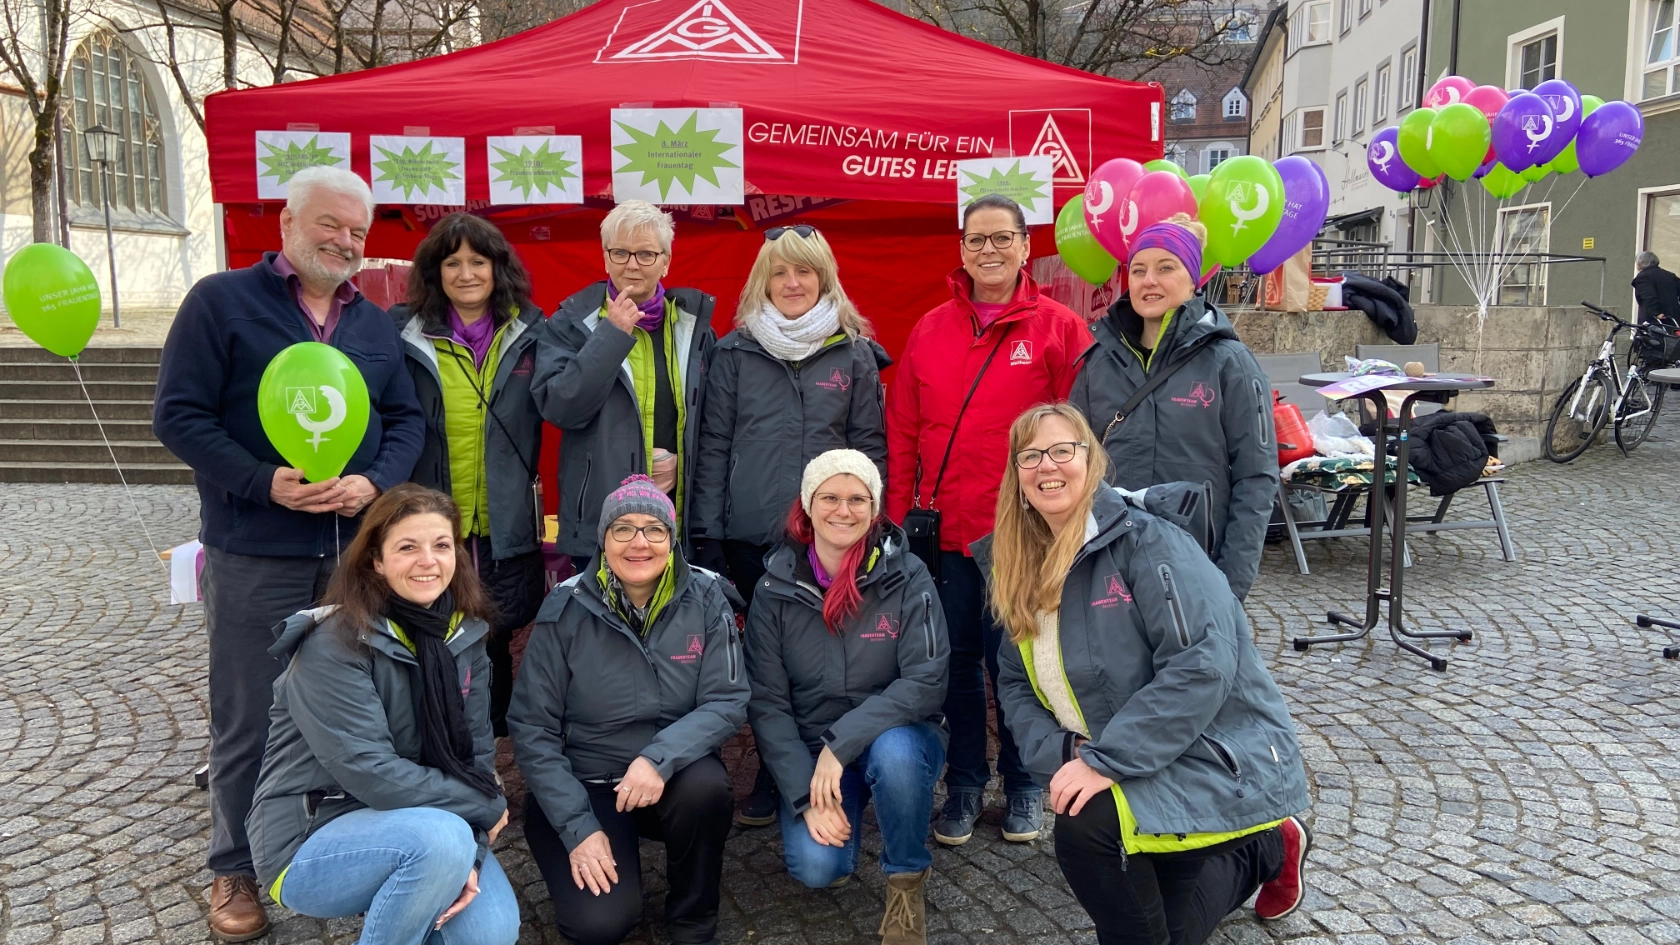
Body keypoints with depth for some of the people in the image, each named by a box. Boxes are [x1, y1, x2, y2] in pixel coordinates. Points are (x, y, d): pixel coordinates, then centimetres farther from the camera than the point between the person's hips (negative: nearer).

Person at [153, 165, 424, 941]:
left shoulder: (375, 324, 13)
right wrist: (264, 483, -19)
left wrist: (374, 481, -9)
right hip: (254, 557, -4)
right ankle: (235, 869, 23)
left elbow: (407, 420, 11)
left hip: (355, 554, 4)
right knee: (247, 721, 5)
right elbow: (179, 414, -8)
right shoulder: (221, 301, -2)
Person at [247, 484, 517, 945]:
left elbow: (476, 748, -2)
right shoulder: (333, 645, -20)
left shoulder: (463, 631, -1)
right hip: (310, 841, -5)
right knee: (441, 838, -33)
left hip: (416, 828, 6)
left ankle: (400, 900, 14)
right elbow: (370, 772, -25)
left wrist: (467, 854, -17)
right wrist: (485, 807, -16)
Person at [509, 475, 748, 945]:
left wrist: (660, 756, -31)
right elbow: (532, 728, -9)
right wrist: (577, 827, -16)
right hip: (585, 783, -1)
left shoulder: (705, 599, -10)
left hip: (673, 776, 1)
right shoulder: (567, 609, -12)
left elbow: (727, 702, -13)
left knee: (706, 784, -33)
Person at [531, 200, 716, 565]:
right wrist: (612, 334, -16)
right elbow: (558, 407, -13)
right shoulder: (571, 323, 2)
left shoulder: (692, 324, 9)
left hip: (681, 521, 2)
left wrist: (681, 461, -4)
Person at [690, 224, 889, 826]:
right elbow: (714, 445, 5)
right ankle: (772, 780, 22)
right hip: (751, 536, 1)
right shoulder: (735, 352, 6)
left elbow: (871, 446, 7)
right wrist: (707, 534, 0)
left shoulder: (855, 354, 5)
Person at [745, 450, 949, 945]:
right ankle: (834, 806, 14)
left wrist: (843, 742, -27)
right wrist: (806, 796, -16)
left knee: (893, 751, -35)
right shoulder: (776, 588, -7)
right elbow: (766, 702, -7)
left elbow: (926, 681, -19)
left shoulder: (907, 577, -12)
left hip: (897, 738, -1)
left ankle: (907, 881, -8)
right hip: (810, 750, 1)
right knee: (816, 866, -22)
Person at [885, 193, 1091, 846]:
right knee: (958, 660, 13)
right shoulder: (930, 331, 7)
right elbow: (902, 433, 8)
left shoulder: (1059, 329, -3)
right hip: (946, 532, 3)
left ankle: (1023, 785, 29)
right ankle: (964, 785, 29)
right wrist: (898, 519, 4)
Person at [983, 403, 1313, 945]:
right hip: (1130, 774, 8)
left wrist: (1105, 760, -29)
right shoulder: (1021, 570, 3)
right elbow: (1017, 683, 4)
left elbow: (1202, 664, -27)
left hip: (1217, 757, -8)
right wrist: (1059, 756, -15)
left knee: (1085, 828, -32)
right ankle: (1265, 849, 35)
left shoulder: (1144, 542, -19)